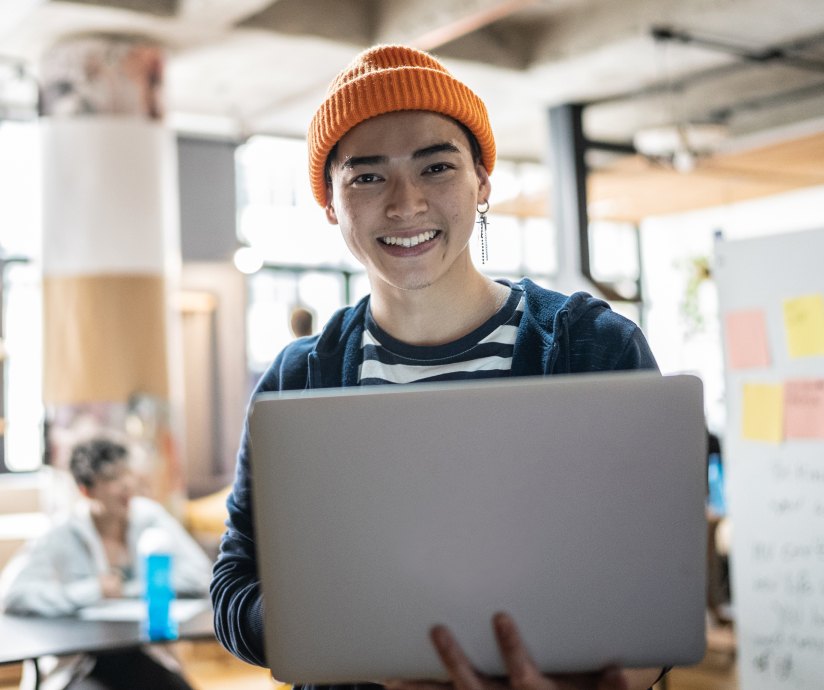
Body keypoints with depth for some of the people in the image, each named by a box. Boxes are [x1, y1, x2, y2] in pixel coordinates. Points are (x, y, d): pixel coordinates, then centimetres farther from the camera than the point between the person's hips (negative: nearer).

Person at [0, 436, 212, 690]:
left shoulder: (149, 516, 0)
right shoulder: (62, 537, -9)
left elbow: (198, 573, -6)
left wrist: (129, 591, -12)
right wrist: (93, 591, -17)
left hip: (144, 658, 3)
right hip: (83, 668, -3)